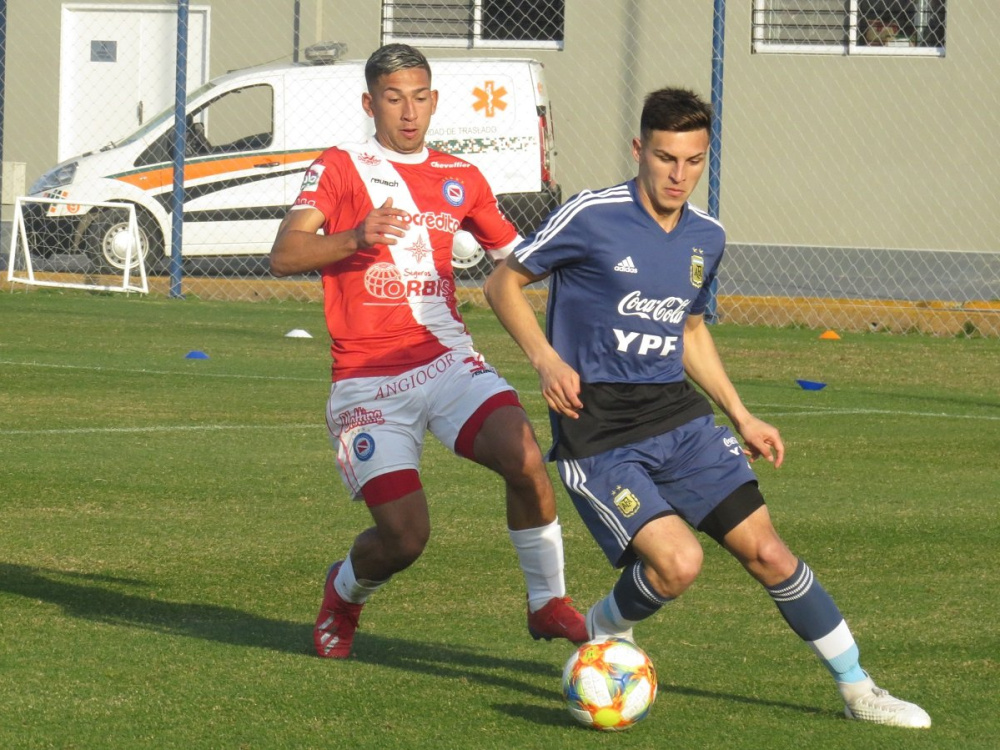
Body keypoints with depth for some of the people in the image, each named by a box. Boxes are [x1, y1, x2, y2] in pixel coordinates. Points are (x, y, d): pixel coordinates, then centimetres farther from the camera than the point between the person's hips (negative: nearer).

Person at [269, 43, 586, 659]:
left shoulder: (460, 179, 15)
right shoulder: (341, 168, 1)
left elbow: (516, 256, 31)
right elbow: (284, 256, -14)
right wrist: (354, 238, -31)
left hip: (448, 364, 3)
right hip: (368, 382, -3)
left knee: (526, 458, -25)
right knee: (404, 537, -12)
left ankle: (548, 602, -6)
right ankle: (344, 594, 24)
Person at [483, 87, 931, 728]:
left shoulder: (707, 238, 8)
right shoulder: (590, 218, -11)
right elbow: (504, 283, -2)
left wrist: (742, 418, 20)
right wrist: (545, 359, -16)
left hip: (677, 413, 5)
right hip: (597, 429, -5)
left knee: (766, 551, -2)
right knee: (678, 562, -21)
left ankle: (857, 689, 10)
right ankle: (606, 628, 12)